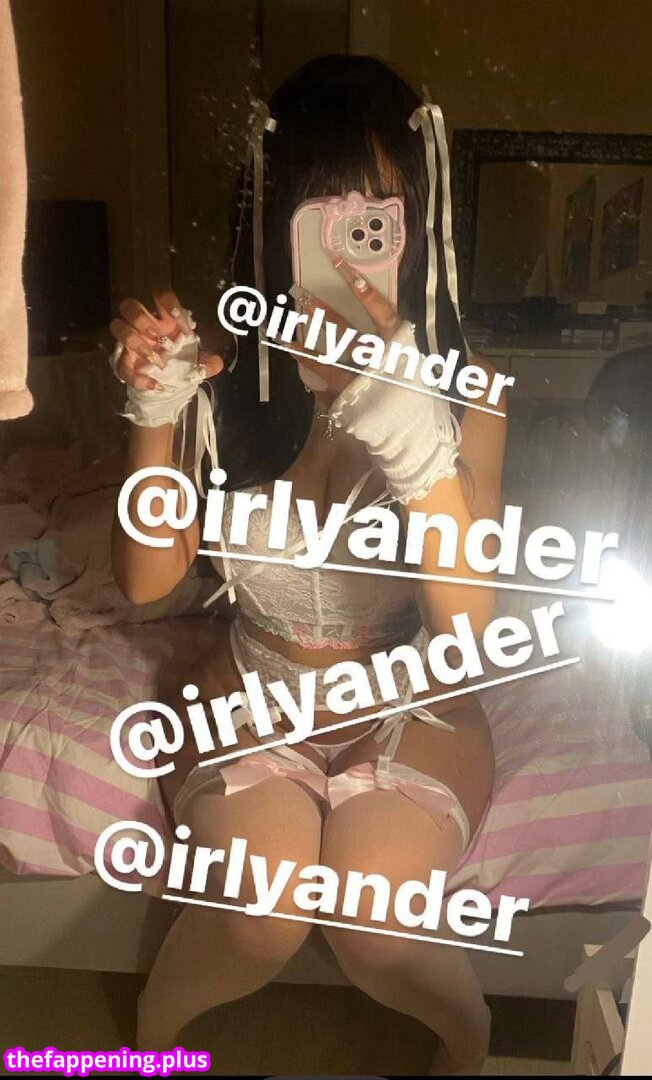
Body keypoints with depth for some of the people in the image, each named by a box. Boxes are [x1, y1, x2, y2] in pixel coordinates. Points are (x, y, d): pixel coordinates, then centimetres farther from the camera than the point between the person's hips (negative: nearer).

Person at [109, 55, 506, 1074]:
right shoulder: (233, 365, -12)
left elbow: (470, 623, -26)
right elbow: (147, 580, -9)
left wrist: (416, 440, -41)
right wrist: (155, 416, -24)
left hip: (409, 700, 0)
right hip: (254, 693, 1)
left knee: (376, 930, -22)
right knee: (260, 919, -22)